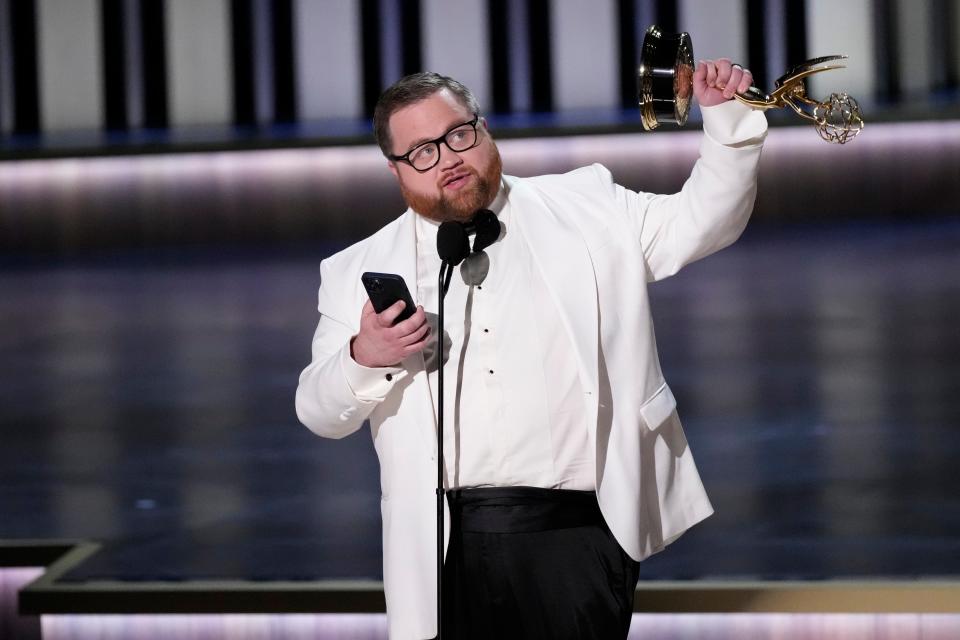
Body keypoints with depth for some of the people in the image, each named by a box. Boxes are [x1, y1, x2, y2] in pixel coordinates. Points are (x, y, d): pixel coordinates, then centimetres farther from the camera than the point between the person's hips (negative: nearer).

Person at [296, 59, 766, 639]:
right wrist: (364, 358, -10)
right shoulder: (358, 271, 12)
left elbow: (699, 221, 10)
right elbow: (321, 412, 11)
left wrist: (728, 116, -3)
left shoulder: (586, 209, 11)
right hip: (447, 548, 1)